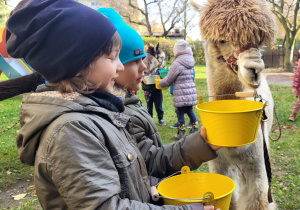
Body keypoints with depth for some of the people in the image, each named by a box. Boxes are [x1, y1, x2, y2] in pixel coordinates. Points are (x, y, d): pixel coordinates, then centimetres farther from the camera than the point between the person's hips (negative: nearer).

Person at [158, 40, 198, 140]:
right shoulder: (190, 61, 9)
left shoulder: (177, 64, -15)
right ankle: (194, 129, 20)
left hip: (181, 94, -7)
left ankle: (181, 132, 9)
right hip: (191, 91, 7)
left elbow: (168, 80, -10)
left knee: (180, 112, 3)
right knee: (189, 110, 17)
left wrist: (159, 84, 11)